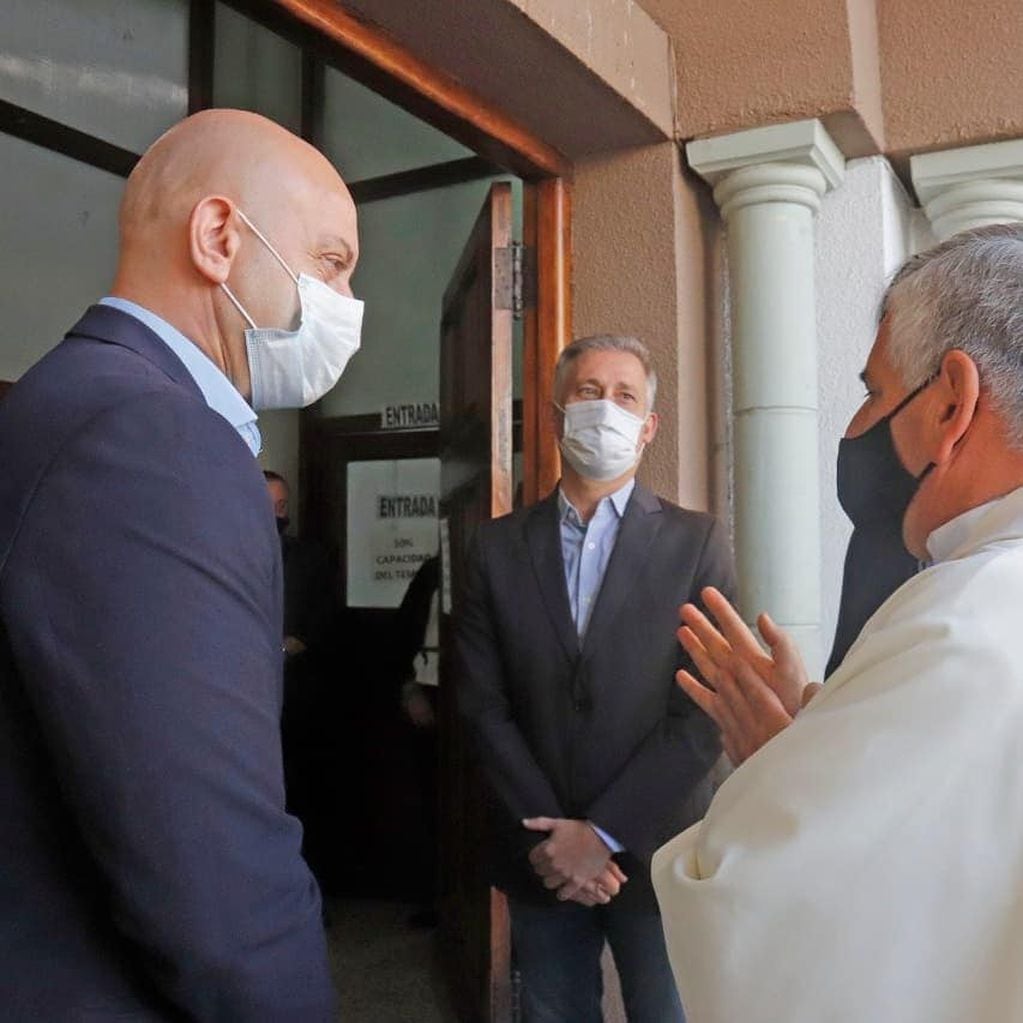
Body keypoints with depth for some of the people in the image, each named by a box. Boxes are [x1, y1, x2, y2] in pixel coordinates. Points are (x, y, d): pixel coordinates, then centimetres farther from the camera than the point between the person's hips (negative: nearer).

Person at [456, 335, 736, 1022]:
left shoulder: (696, 542, -4)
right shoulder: (500, 546, 1)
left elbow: (705, 713, -9)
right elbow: (485, 706, -1)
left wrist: (603, 832, -12)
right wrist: (549, 836, -8)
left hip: (653, 853, -1)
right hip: (540, 857, 2)